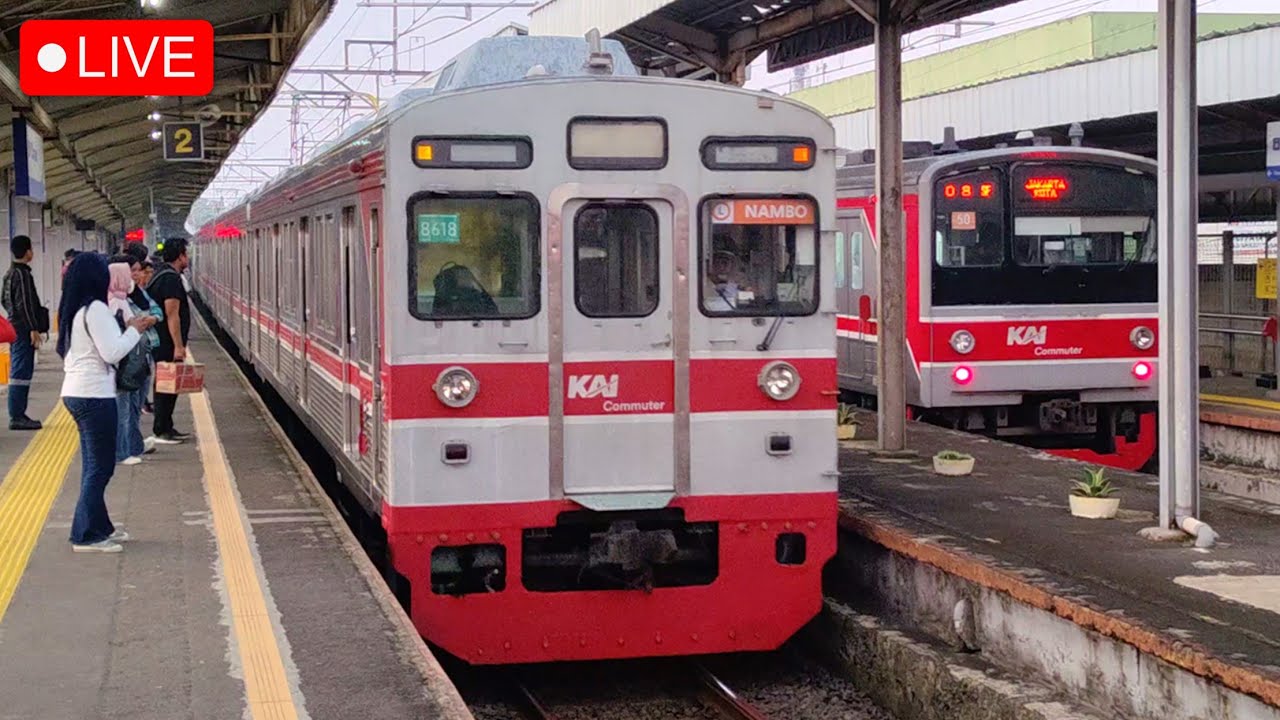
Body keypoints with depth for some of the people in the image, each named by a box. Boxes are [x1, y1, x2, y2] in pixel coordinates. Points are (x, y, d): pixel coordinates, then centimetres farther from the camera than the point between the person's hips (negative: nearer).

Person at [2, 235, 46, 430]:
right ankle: (17, 416, -9)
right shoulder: (23, 274, -16)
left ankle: (18, 414, 18)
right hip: (23, 328, -10)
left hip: (14, 327, 10)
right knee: (21, 372, -9)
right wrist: (33, 329, -18)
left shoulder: (9, 273, 14)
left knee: (18, 371, 14)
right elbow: (25, 304, -20)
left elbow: (4, 299, 22)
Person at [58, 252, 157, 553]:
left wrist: (129, 329, 12)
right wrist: (134, 329, -6)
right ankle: (86, 536, 0)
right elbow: (112, 353, -19)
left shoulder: (73, 310, 13)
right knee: (99, 468, -3)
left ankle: (99, 527, 25)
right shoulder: (95, 309, -16)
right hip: (94, 395, -10)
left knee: (94, 466, 17)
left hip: (77, 392, 10)